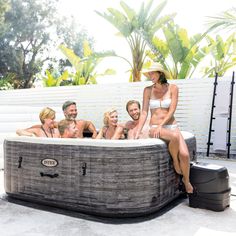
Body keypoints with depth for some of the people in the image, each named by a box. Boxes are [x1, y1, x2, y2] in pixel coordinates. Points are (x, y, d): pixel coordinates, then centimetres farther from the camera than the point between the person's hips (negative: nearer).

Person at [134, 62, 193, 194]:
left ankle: (186, 180, 8)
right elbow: (144, 113, 0)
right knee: (175, 136, -35)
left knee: (184, 154, -21)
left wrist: (161, 125, -18)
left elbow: (172, 110, -6)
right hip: (154, 128, -1)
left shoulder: (173, 88, 1)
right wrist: (138, 132, -7)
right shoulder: (148, 90, 2)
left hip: (172, 126, 1)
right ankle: (175, 161, -4)